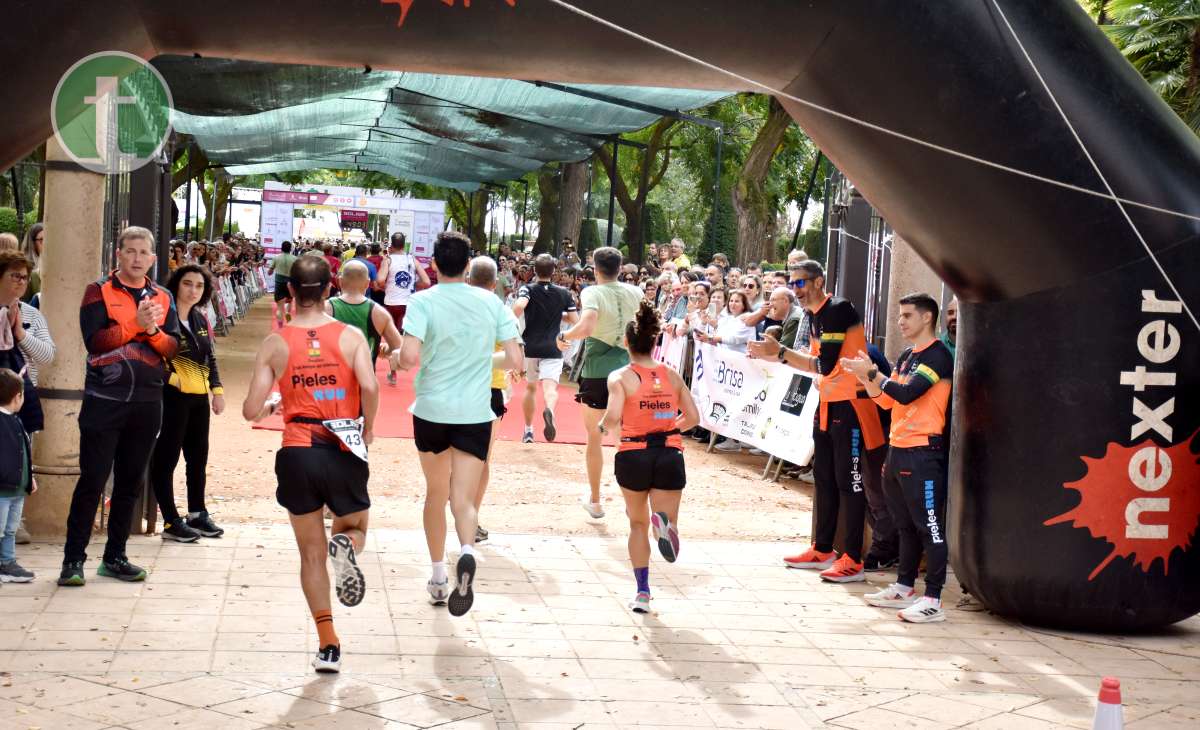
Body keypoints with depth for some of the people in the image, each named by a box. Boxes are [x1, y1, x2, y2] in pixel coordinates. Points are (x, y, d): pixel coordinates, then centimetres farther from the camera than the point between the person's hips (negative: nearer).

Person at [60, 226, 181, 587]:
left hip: (147, 402, 4)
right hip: (105, 399, -4)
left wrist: (153, 330, -15)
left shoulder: (163, 298, 12)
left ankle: (115, 557, 19)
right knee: (92, 481, -4)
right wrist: (136, 324, -20)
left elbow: (173, 348, 4)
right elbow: (95, 341, -13)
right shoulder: (99, 292, 0)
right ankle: (73, 559, 3)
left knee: (130, 483, 10)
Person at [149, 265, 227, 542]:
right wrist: (170, 377, -18)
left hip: (199, 397, 8)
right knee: (166, 457, -4)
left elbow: (211, 358, 21)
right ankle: (171, 521, 0)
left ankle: (197, 514, 26)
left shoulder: (201, 320, 16)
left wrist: (217, 390, 13)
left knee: (199, 456, 14)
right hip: (173, 395, -8)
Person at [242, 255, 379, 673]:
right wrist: (368, 427, 2)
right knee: (356, 527, 25)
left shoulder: (276, 343, 1)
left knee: (312, 554, 13)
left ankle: (328, 645, 6)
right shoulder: (351, 336, 0)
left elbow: (251, 411, -2)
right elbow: (369, 387, -16)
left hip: (297, 453, 0)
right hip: (344, 452, 0)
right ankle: (345, 545, -12)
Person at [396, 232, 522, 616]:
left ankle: (439, 577, 27)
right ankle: (466, 552, -32)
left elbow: (409, 357, -21)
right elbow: (515, 359, -1)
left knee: (436, 492, 18)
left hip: (431, 410, 0)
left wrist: (395, 354, 2)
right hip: (475, 413, 0)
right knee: (463, 499, -1)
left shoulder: (424, 301, -8)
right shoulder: (491, 302, 0)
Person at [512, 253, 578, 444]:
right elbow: (575, 320, 5)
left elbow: (519, 306, -23)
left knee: (530, 387, 19)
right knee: (550, 387, -13)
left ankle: (528, 430, 27)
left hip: (530, 348, 1)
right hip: (553, 348, -1)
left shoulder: (528, 290, -2)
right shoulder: (564, 293, 4)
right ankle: (549, 410, -47)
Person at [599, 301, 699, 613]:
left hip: (633, 455, -1)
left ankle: (642, 592, 15)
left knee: (638, 524, 19)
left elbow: (613, 416, -16)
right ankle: (664, 523, -35)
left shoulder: (621, 377, -2)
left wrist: (603, 426, 6)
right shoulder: (672, 375, 9)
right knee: (667, 524, 4)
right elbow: (693, 417, 6)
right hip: (670, 455, 1)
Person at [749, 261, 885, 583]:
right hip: (827, 405, 10)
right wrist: (776, 355, 8)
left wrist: (781, 351, -18)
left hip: (850, 405, -10)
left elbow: (825, 364, -22)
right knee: (824, 478, 14)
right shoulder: (816, 317, 12)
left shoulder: (838, 309, -17)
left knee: (848, 481, -6)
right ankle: (823, 550, 25)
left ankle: (854, 560, -1)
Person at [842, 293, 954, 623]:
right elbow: (886, 400, 16)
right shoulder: (906, 356, 17)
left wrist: (872, 373, -13)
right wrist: (865, 377, 3)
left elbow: (907, 394, -20)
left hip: (923, 451, -9)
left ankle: (933, 600, -7)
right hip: (898, 449, 9)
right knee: (905, 525, 16)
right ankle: (903, 588, 25)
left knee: (930, 526, -7)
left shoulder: (937, 355, -11)